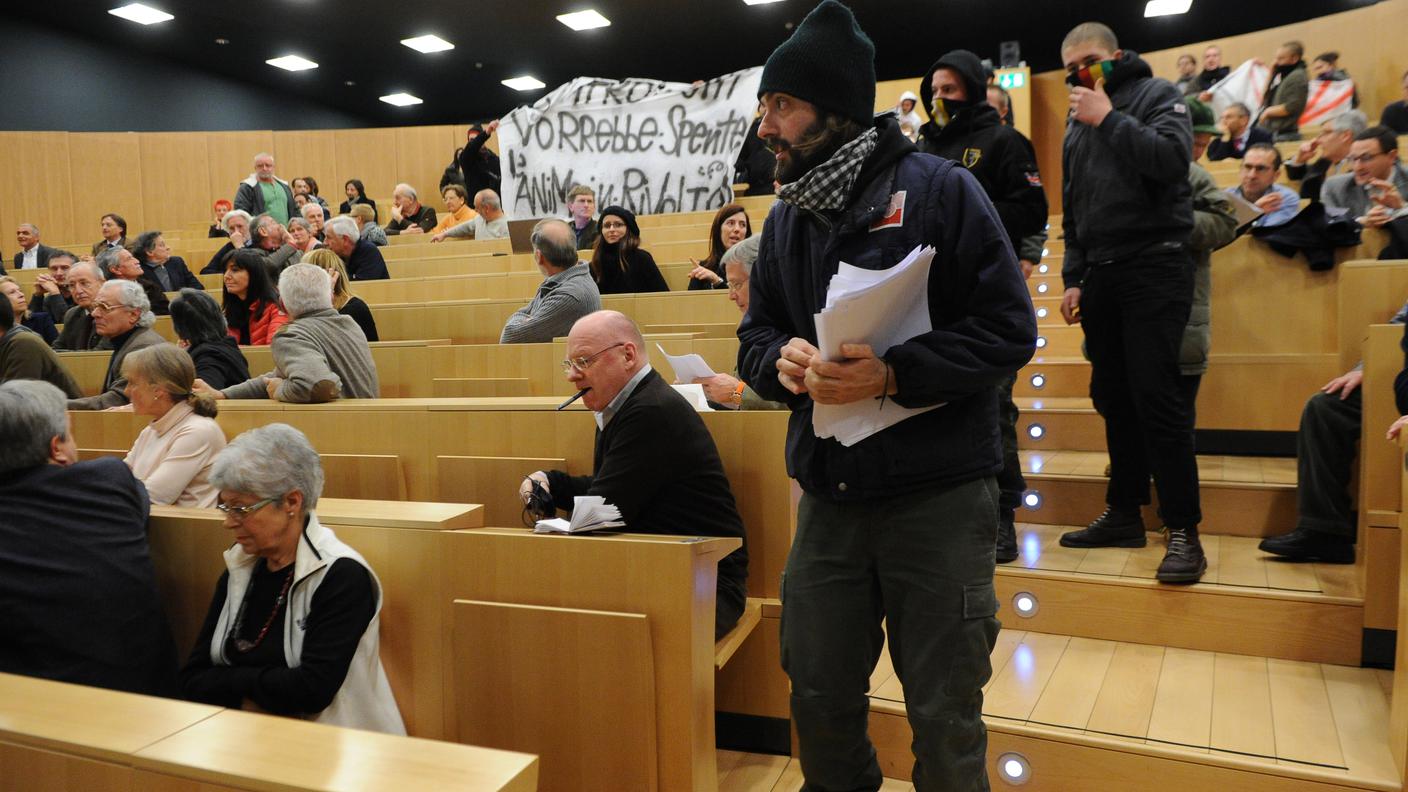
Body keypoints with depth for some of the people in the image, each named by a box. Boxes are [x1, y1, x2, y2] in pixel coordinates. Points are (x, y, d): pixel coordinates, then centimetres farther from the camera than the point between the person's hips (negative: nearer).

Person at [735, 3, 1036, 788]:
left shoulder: (940, 189, -8)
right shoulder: (787, 216, 10)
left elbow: (1008, 329, -11)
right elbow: (757, 332, 12)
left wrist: (893, 374, -24)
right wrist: (780, 359, -12)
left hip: (938, 497, -5)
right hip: (828, 499, 5)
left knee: (944, 717, 9)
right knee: (820, 699, 15)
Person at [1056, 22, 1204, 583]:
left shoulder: (1156, 94, 2)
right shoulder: (1078, 122, 19)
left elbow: (1173, 157, -18)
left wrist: (1109, 118, -13)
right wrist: (1073, 278, 14)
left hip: (1154, 268, -6)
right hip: (1101, 275, 6)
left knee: (1156, 396, -11)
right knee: (1112, 397, 8)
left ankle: (1183, 529, -5)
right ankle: (1124, 514, 17)